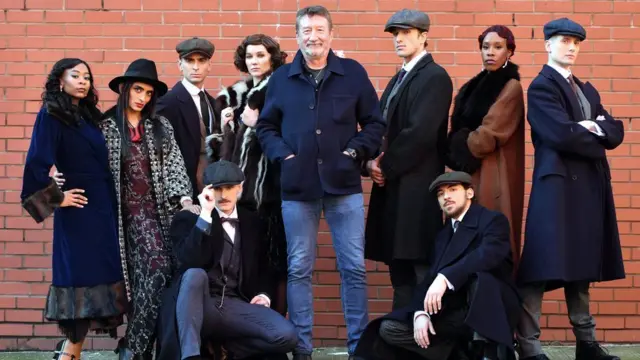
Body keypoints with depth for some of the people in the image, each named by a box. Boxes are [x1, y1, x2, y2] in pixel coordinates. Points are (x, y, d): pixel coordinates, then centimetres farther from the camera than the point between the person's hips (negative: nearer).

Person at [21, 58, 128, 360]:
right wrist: (56, 198, -9)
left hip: (104, 207, 7)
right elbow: (36, 164, -17)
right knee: (81, 277, -5)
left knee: (100, 276, 7)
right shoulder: (51, 114, -9)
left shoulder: (89, 115, 14)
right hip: (79, 209, -7)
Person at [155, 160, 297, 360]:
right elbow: (191, 263, -15)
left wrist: (263, 294, 5)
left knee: (287, 336, -24)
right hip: (200, 306, -3)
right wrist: (205, 215, -17)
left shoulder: (252, 222, 17)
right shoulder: (188, 218, 3)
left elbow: (263, 267, 26)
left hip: (236, 305, 3)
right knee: (195, 274, -38)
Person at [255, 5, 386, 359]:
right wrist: (282, 155, -5)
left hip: (344, 184, 0)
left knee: (353, 267, 3)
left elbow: (375, 124, 7)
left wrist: (356, 151, -7)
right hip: (297, 186, 1)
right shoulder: (281, 78, 6)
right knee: (299, 269, 6)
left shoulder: (353, 73, 3)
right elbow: (265, 127, 10)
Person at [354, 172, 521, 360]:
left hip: (494, 306, -6)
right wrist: (421, 313, -14)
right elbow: (432, 277, 5)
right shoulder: (444, 235, 17)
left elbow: (488, 255, -25)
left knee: (477, 277, -38)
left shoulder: (493, 220, -4)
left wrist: (445, 278, -36)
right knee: (390, 328, -8)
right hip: (455, 312, 6)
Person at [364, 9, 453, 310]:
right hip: (392, 186, 9)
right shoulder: (399, 79, 20)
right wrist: (371, 162, -1)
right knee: (399, 269, 12)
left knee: (422, 271, -7)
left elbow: (420, 133, -19)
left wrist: (386, 167, -12)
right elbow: (383, 127, 17)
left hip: (417, 188, -9)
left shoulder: (434, 76, -9)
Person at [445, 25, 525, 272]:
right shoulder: (478, 85, 16)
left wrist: (459, 152, -1)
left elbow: (489, 135, -14)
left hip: (493, 177, -8)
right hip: (470, 175, 8)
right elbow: (460, 128, 17)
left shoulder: (511, 88, -8)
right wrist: (457, 154, -2)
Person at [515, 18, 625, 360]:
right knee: (544, 268, -10)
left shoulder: (586, 90, 21)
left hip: (590, 187, 8)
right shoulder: (541, 87, -4)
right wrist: (597, 142, -3)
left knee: (581, 267, 12)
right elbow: (562, 135, -18)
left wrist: (592, 128, -9)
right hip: (558, 184, -8)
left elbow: (616, 132, 11)